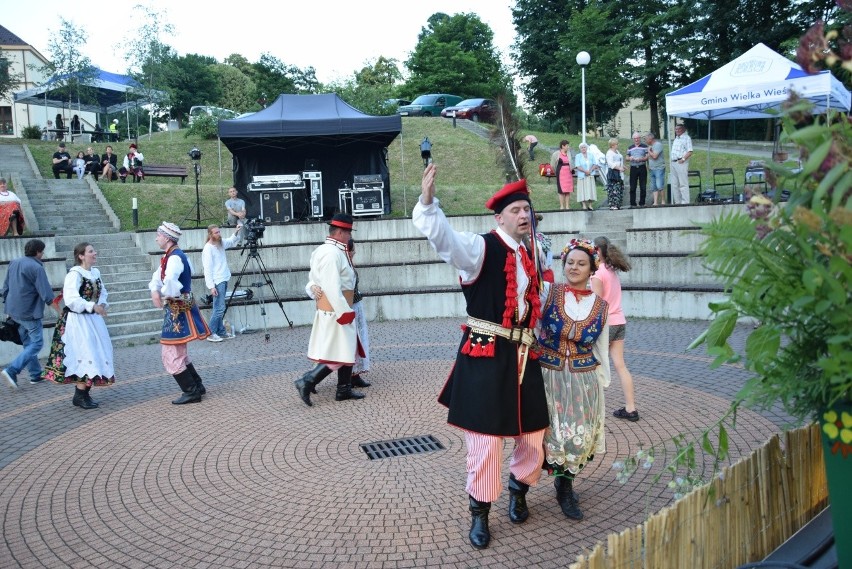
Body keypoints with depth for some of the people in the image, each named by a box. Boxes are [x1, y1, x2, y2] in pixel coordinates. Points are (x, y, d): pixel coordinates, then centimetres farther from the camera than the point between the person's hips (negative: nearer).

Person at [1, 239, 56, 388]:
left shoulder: (14, 263, 8)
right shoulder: (36, 268, -17)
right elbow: (47, 295, -20)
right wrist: (52, 301, -1)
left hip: (14, 311, 9)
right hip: (29, 313, -9)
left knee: (28, 343, 17)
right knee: (36, 343, 0)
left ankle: (35, 374, 22)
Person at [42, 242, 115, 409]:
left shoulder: (96, 272, 8)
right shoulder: (74, 274, -16)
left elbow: (102, 292, 17)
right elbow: (71, 299, -24)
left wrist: (102, 305, -2)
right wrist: (93, 306, -26)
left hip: (93, 319, 8)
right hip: (78, 320, -8)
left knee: (95, 354, 9)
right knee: (85, 355, -9)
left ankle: (84, 393, 19)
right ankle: (79, 396, 2)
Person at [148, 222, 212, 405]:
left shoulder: (175, 257, -20)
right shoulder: (170, 256, 11)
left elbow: (170, 280, -40)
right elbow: (158, 275, 20)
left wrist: (165, 294, -21)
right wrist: (154, 291, 0)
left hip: (178, 311, -10)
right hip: (177, 310, 10)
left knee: (171, 356, -4)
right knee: (180, 354, 19)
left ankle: (191, 392, 3)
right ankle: (197, 386, 26)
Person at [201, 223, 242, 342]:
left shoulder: (221, 243, 9)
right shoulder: (208, 248, -15)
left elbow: (232, 241, 29)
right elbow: (207, 269, -17)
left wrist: (237, 232, 8)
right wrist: (211, 286, -21)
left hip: (224, 280, 8)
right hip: (217, 282, -8)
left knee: (220, 308, 12)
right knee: (219, 308, -9)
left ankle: (221, 332, 16)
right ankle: (211, 333, -2)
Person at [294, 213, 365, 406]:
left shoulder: (323, 250, 14)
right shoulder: (332, 254, -19)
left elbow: (313, 281, 18)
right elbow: (332, 288, -25)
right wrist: (344, 312, -22)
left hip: (337, 311, 11)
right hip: (336, 313, -11)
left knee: (347, 351, 15)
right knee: (337, 355, -5)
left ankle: (344, 389, 21)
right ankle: (307, 381, -4)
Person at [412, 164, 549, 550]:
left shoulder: (531, 254, 11)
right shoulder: (482, 248, -8)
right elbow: (442, 236, -26)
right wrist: (428, 201, -42)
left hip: (523, 357, 6)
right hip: (485, 357, -6)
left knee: (534, 433, 13)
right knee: (486, 437, 0)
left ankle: (519, 488, 43)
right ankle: (479, 513, 21)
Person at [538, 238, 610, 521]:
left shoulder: (600, 305, 2)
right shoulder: (548, 293, -6)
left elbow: (601, 352, 10)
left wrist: (602, 384, 12)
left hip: (584, 379, 2)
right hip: (549, 375, -2)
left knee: (581, 436, 2)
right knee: (554, 433, 0)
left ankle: (565, 480, 30)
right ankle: (565, 487, 25)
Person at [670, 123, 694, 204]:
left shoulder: (686, 138, -5)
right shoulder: (676, 138, 20)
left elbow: (690, 152, -13)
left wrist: (683, 159, -21)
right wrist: (671, 159, 13)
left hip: (681, 163, -9)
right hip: (673, 163, 9)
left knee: (683, 184, -8)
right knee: (674, 184, 10)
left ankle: (685, 202, -6)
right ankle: (677, 202, 17)